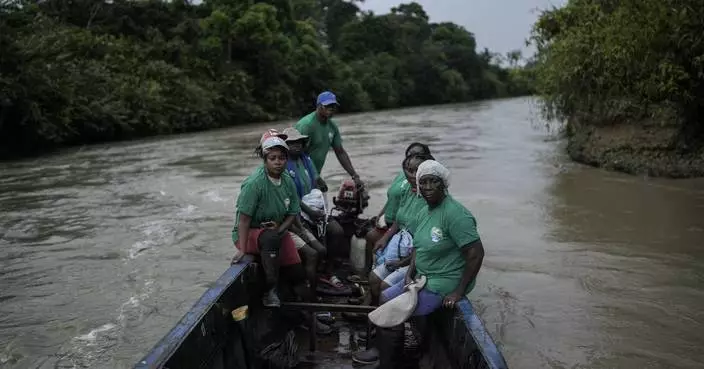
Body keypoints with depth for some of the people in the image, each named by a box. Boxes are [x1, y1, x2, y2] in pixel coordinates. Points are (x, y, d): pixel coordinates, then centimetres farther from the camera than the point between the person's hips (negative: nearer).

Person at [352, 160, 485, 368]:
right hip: (423, 277, 9)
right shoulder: (424, 211, 5)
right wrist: (409, 275, -1)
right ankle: (387, 349, 29)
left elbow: (476, 253, -26)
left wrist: (459, 292, -22)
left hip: (442, 285, -9)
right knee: (384, 299, 12)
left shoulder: (455, 214, -24)